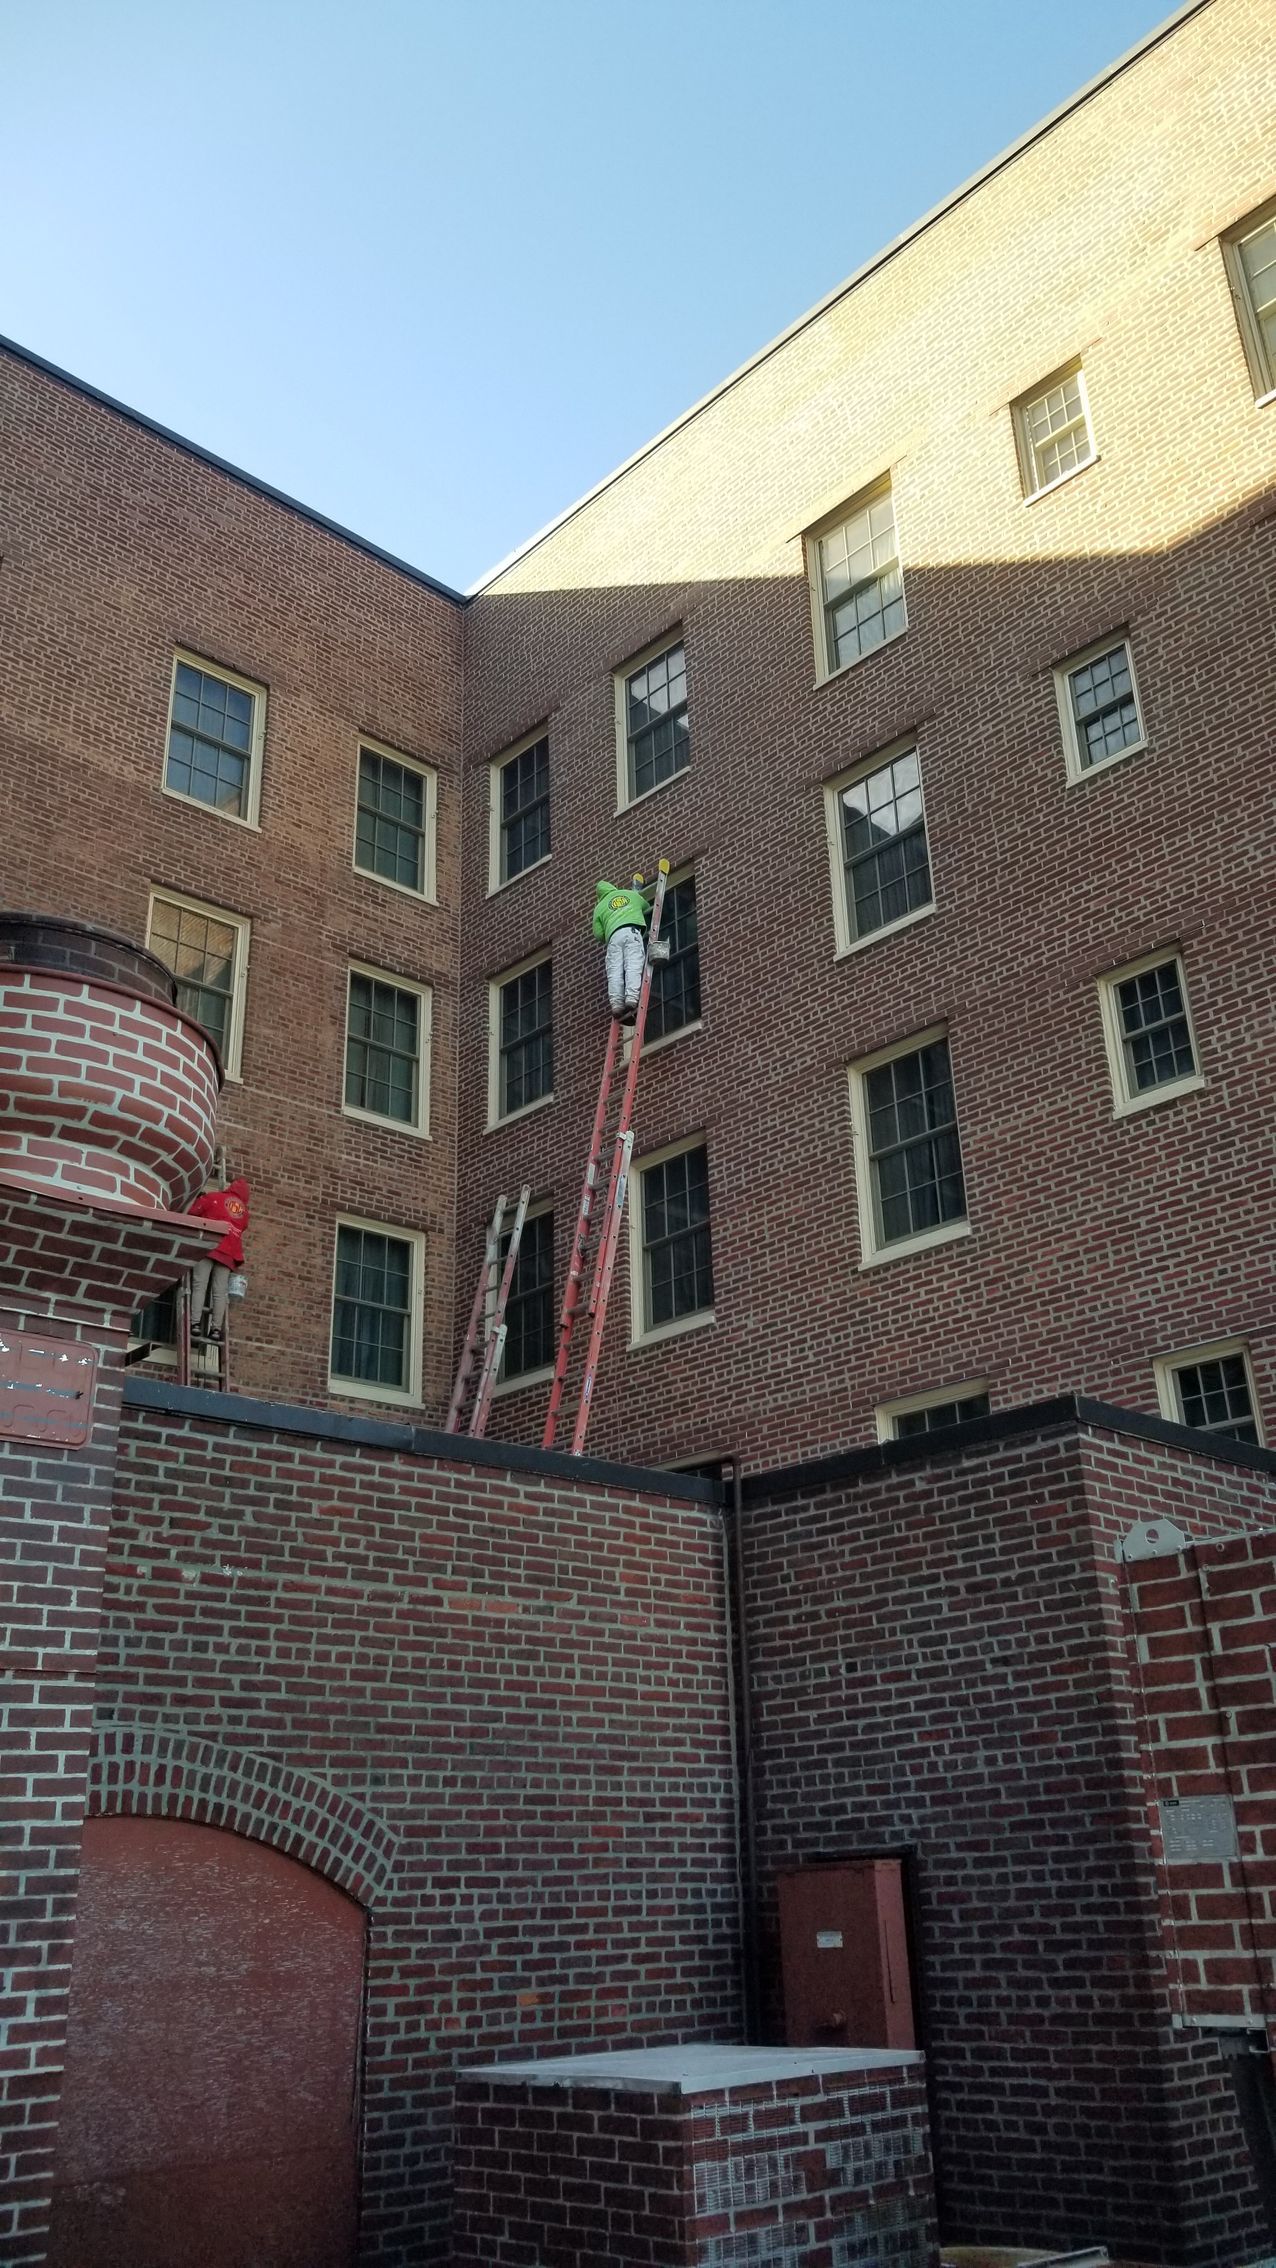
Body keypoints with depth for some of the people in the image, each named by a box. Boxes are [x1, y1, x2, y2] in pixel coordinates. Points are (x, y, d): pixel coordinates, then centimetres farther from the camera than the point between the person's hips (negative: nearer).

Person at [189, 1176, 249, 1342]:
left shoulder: (213, 1197, 7)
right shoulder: (244, 1211, 18)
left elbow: (193, 1211, 9)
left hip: (208, 1247, -3)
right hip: (228, 1253, 3)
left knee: (199, 1286, -6)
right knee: (220, 1292, 1)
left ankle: (196, 1324, -17)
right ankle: (216, 1329, -7)